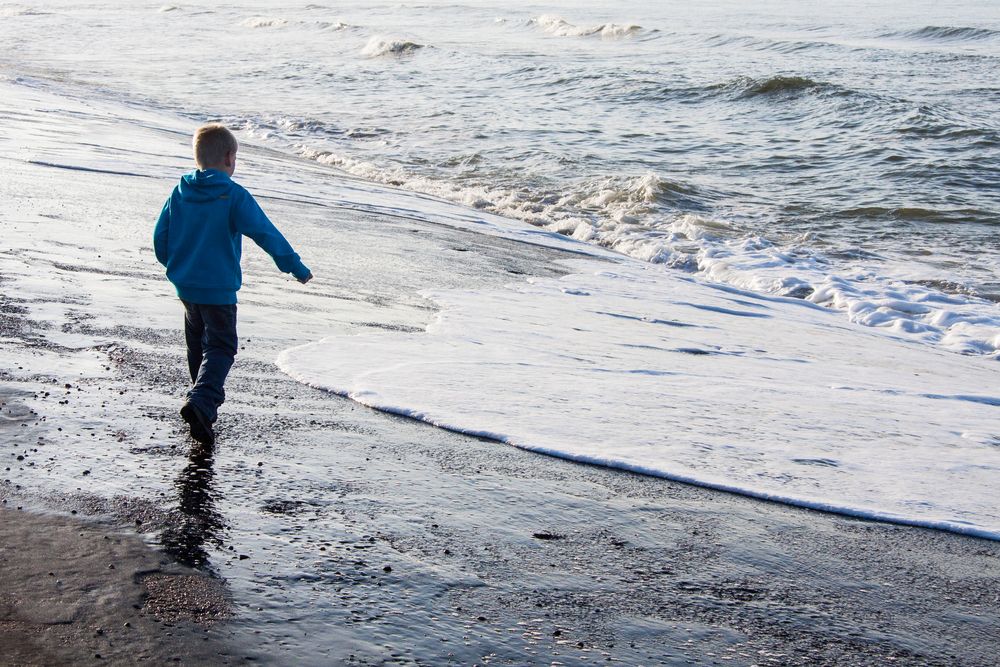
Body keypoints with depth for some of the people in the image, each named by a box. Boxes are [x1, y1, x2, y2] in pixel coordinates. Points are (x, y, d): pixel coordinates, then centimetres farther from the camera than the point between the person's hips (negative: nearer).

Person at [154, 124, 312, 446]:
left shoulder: (180, 192, 3)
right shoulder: (234, 195, -14)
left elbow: (160, 236, 8)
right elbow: (265, 233, -14)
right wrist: (295, 266, -6)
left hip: (184, 284, 6)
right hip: (219, 288, -6)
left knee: (197, 341, 24)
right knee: (220, 347, -3)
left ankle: (209, 395, 40)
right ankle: (201, 401, -24)